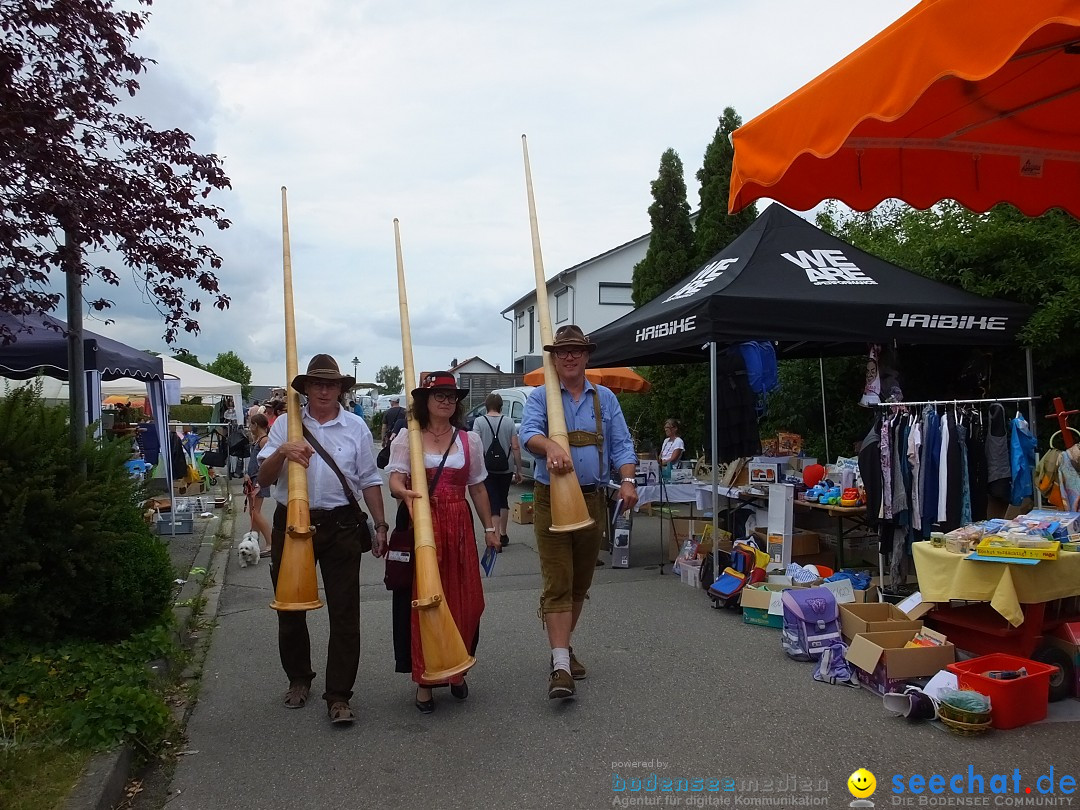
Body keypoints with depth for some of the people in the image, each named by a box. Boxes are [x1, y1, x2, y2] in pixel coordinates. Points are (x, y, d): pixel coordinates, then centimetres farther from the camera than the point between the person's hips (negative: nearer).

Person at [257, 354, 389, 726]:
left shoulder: (356, 427, 4)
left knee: (344, 612, -2)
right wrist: (282, 452, -22)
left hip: (341, 526, -1)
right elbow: (264, 477, -2)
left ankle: (339, 695, 6)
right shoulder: (286, 424, 3)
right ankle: (298, 678, 34)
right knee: (290, 606, 13)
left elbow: (369, 481, 8)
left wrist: (380, 526, 4)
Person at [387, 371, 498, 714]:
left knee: (463, 600, 4)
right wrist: (404, 492, -30)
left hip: (459, 526, 3)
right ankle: (424, 680, 10)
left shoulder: (469, 440, 11)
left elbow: (477, 487, 17)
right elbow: (395, 480, -7)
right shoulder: (407, 437, 3)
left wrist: (489, 527, 16)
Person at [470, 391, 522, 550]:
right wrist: (518, 470, 4)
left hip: (487, 469, -2)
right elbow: (515, 447, -2)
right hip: (506, 469, 3)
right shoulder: (509, 422, 0)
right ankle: (503, 535, 29)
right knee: (503, 500, 20)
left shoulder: (479, 422, -4)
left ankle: (496, 539, -14)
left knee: (493, 504, -3)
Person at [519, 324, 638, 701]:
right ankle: (560, 665, -10)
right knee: (558, 583, -9)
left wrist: (627, 480, -13)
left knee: (580, 583, 14)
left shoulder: (605, 399, 10)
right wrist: (550, 446, -41)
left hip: (593, 500, 4)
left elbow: (621, 445, 5)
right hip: (552, 500, -4)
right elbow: (529, 432, -18)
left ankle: (562, 646, 31)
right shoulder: (540, 397, 1)